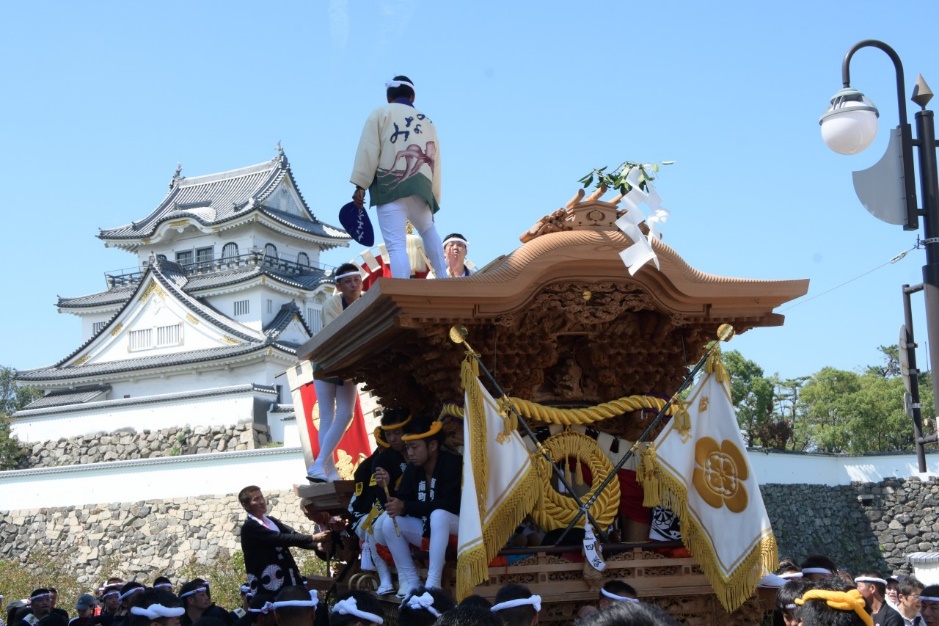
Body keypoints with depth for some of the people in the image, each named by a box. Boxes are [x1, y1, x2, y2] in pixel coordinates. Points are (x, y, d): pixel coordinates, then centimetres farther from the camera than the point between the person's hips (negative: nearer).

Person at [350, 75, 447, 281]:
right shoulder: (427, 122, 25)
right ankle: (443, 278, 20)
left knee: (396, 245, -13)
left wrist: (360, 185, -3)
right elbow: (435, 164, 21)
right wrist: (434, 200, 25)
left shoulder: (381, 113, 12)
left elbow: (368, 150, 0)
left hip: (390, 185, -4)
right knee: (428, 230, 30)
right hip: (420, 188, 4)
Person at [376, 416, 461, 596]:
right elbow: (401, 503, -1)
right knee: (389, 522, -13)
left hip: (455, 527, -7)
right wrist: (388, 487, -21)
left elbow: (448, 505, -28)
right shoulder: (413, 468, 0)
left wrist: (405, 507, -33)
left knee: (438, 514, -37)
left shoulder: (452, 463, -19)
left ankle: (433, 583, -38)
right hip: (427, 529, 7)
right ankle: (410, 581, -12)